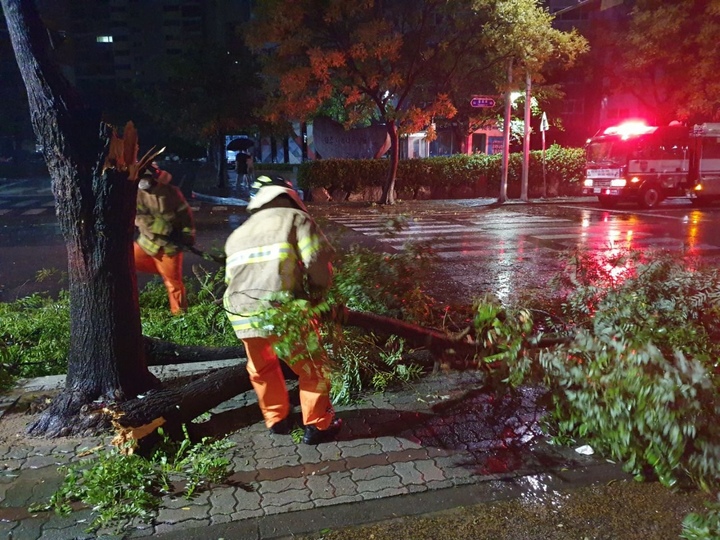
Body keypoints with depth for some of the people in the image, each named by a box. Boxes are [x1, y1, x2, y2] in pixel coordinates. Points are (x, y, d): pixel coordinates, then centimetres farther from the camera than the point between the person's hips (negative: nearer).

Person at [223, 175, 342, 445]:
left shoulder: (237, 235, 26)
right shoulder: (295, 219, 8)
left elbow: (232, 278, 19)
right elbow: (317, 262, -5)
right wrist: (319, 292, 11)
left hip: (241, 315, 6)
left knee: (261, 368, 28)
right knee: (313, 367, 14)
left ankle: (276, 419, 40)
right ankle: (317, 425, 21)